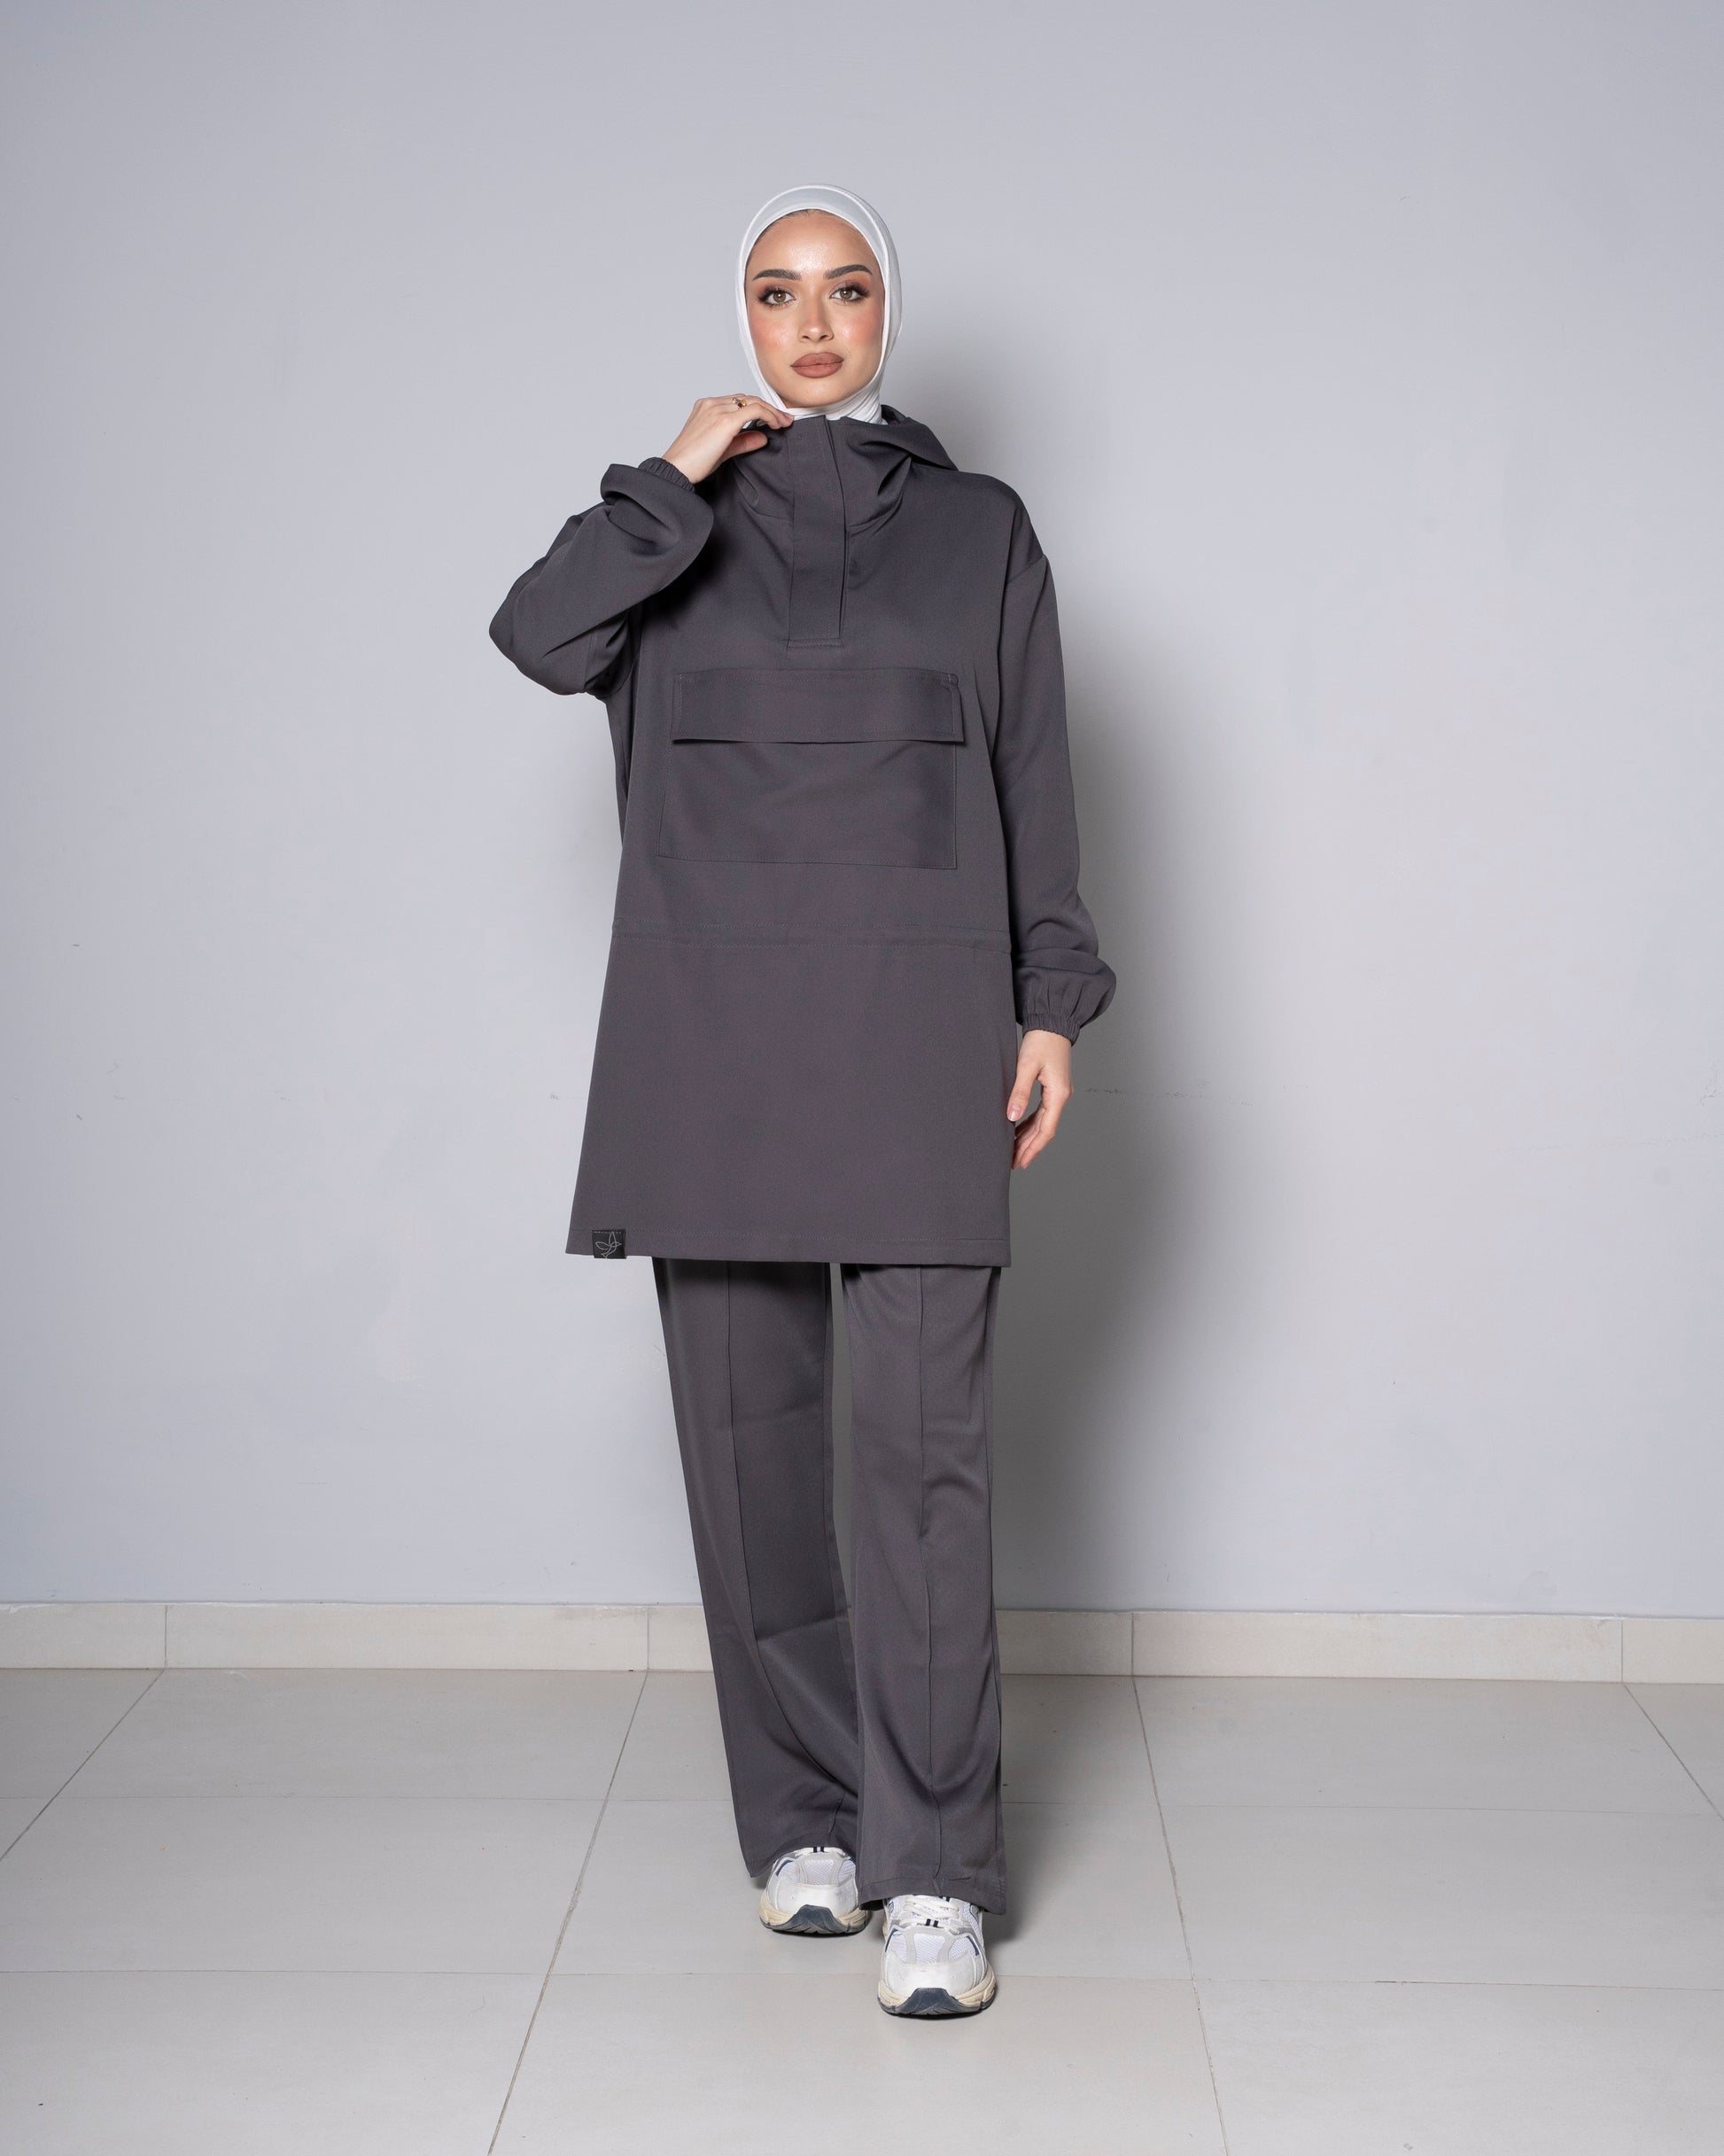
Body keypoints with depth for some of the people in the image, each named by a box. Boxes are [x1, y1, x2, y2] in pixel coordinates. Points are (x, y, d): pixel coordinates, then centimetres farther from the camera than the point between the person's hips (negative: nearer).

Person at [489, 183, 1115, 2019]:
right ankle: (803, 1821, 17)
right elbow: (538, 637, -6)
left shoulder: (979, 529, 14)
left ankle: (934, 1872, -2)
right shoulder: (677, 525, 15)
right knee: (750, 1433, 4)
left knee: (924, 1438, -7)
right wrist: (679, 476, -3)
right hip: (711, 1029, 2)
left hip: (918, 1029, -1)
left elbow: (1035, 787, 10)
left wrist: (1052, 1004, 3)